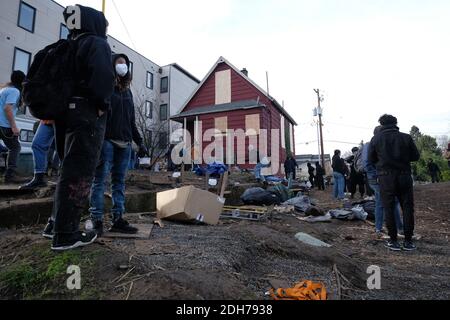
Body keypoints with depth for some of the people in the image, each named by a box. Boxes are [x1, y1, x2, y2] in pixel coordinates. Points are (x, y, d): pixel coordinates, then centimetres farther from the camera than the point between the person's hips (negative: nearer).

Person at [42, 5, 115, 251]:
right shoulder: (97, 44, -2)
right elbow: (103, 77, -20)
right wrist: (102, 104, -9)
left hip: (66, 112, 9)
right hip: (87, 113, -9)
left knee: (69, 169, 15)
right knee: (79, 174, -8)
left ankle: (56, 224, 21)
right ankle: (65, 235, -4)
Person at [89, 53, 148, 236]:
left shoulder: (127, 91, 22)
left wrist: (140, 142, 15)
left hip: (125, 143, 6)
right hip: (107, 140, -5)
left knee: (120, 181, 4)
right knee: (100, 179, -4)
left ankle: (118, 220, 7)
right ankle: (97, 221, 0)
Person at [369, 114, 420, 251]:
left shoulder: (376, 139, -2)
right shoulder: (406, 137, -1)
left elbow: (371, 159, 3)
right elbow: (416, 156, 5)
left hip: (386, 177, -1)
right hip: (404, 176, 1)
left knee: (389, 209, 6)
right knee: (407, 208, 10)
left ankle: (393, 241, 9)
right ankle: (408, 241, 13)